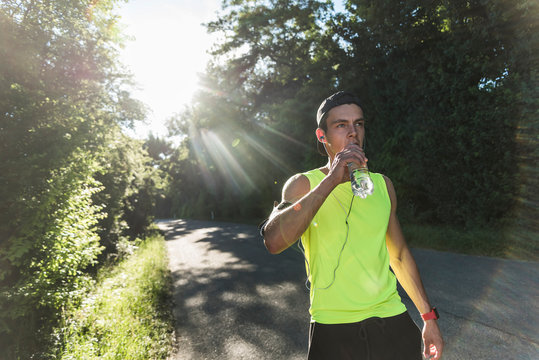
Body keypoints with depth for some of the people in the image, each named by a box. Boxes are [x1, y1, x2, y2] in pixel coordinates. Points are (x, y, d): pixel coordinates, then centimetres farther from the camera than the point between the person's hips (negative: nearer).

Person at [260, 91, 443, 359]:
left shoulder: (382, 184, 6)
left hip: (392, 322, 4)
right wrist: (332, 179, -27)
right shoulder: (303, 185, -7)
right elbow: (274, 242, -26)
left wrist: (428, 316, 14)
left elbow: (399, 254, 14)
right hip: (333, 330, -3)